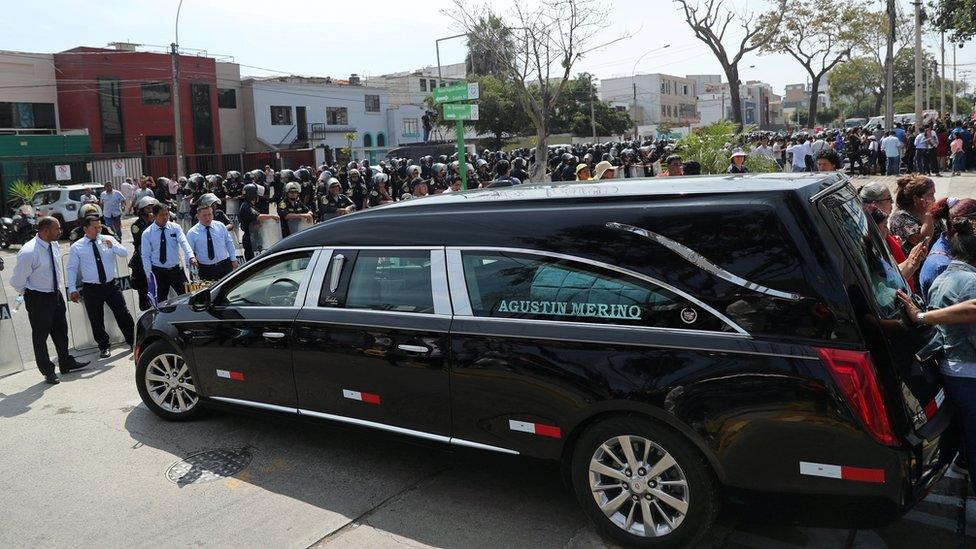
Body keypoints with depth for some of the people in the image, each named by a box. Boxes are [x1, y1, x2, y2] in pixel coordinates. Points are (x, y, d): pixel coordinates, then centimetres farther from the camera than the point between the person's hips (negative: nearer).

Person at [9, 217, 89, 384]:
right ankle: (47, 371, 21)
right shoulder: (28, 252, -25)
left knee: (61, 330, 20)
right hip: (38, 299, -7)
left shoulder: (54, 244, -2)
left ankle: (66, 363, 37)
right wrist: (30, 294, -2)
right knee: (40, 335, 7)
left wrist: (59, 289, 15)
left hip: (55, 294, 7)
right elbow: (17, 281, -16)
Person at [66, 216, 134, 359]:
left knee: (123, 314, 4)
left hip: (111, 285, 1)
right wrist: (72, 289, -5)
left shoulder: (108, 240, 4)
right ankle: (103, 347, 22)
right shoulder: (76, 247, -2)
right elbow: (72, 269, 0)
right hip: (91, 289, -1)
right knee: (96, 320, 7)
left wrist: (113, 246, -22)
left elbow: (124, 253, -3)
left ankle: (132, 340, 18)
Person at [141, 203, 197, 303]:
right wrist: (149, 275, -9)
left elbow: (184, 243, -19)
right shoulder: (147, 233, -4)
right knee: (161, 300, 10)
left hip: (176, 269, 1)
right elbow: (146, 256, -2)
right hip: (158, 272, -1)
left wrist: (191, 257, -38)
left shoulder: (175, 228, -3)